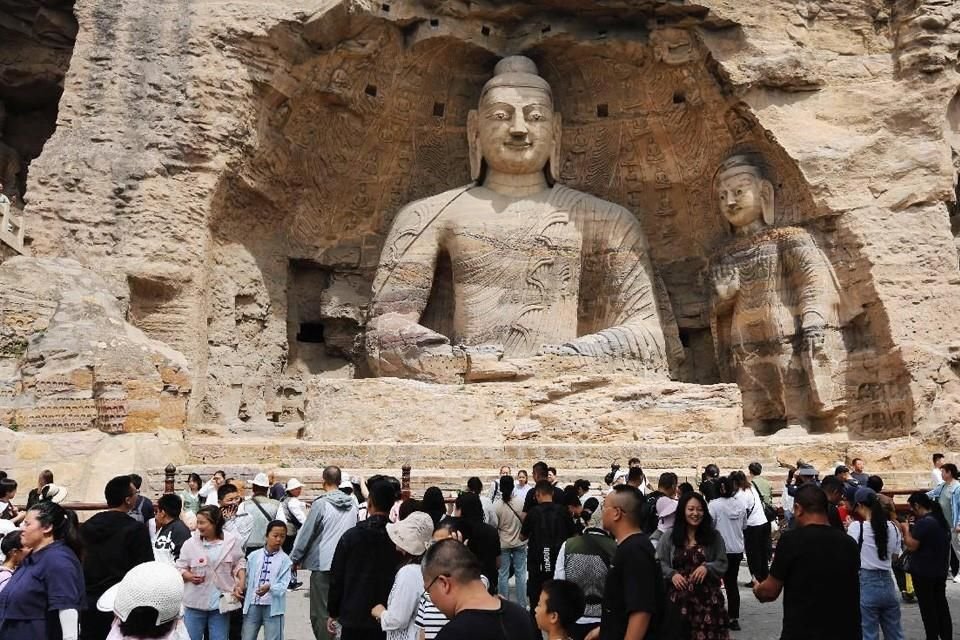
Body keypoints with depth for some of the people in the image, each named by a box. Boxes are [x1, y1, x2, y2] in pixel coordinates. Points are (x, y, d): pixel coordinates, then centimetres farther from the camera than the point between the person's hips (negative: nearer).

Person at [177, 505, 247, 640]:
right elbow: (180, 567, 2)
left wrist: (241, 582, -7)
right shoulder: (190, 543, -6)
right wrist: (189, 576, -17)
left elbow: (239, 563, 6)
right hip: (196, 602, 0)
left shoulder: (232, 541, -5)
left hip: (221, 601, 0)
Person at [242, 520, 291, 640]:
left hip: (273, 606, -2)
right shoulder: (253, 556, 4)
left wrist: (269, 588, -28)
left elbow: (283, 584, -11)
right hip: (253, 604, 2)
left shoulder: (285, 559, -3)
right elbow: (246, 579, 9)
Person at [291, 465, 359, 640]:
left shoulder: (320, 504, -11)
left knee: (320, 613, 3)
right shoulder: (352, 504, 4)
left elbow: (306, 533, -8)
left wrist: (294, 559, 1)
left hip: (323, 564, -5)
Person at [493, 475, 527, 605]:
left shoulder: (497, 505, -16)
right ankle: (521, 604, 16)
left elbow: (494, 525, -9)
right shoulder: (521, 501, -14)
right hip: (520, 542, 1)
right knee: (520, 573, 11)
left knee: (503, 574, 9)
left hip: (503, 543, -1)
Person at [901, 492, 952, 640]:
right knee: (941, 605, 16)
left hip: (923, 572, -9)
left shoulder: (923, 522, -23)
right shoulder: (941, 520, 7)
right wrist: (913, 530, 12)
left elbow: (911, 546, -20)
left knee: (928, 608, 2)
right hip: (940, 571, 9)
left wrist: (906, 529, -7)